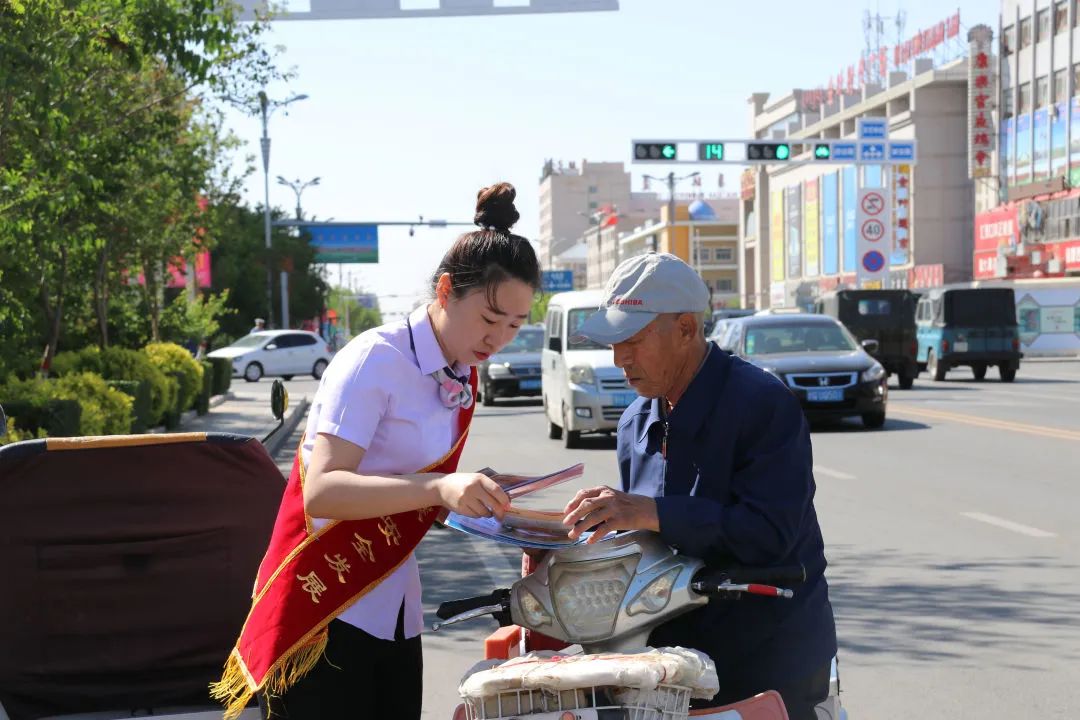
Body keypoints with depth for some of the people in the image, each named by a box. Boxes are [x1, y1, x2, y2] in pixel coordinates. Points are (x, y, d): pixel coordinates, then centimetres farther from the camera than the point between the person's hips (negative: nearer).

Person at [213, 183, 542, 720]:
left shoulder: (463, 378, 9)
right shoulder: (376, 359, -16)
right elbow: (322, 491, -27)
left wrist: (477, 499, 2)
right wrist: (436, 488, -38)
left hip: (393, 612, 8)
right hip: (326, 613, -8)